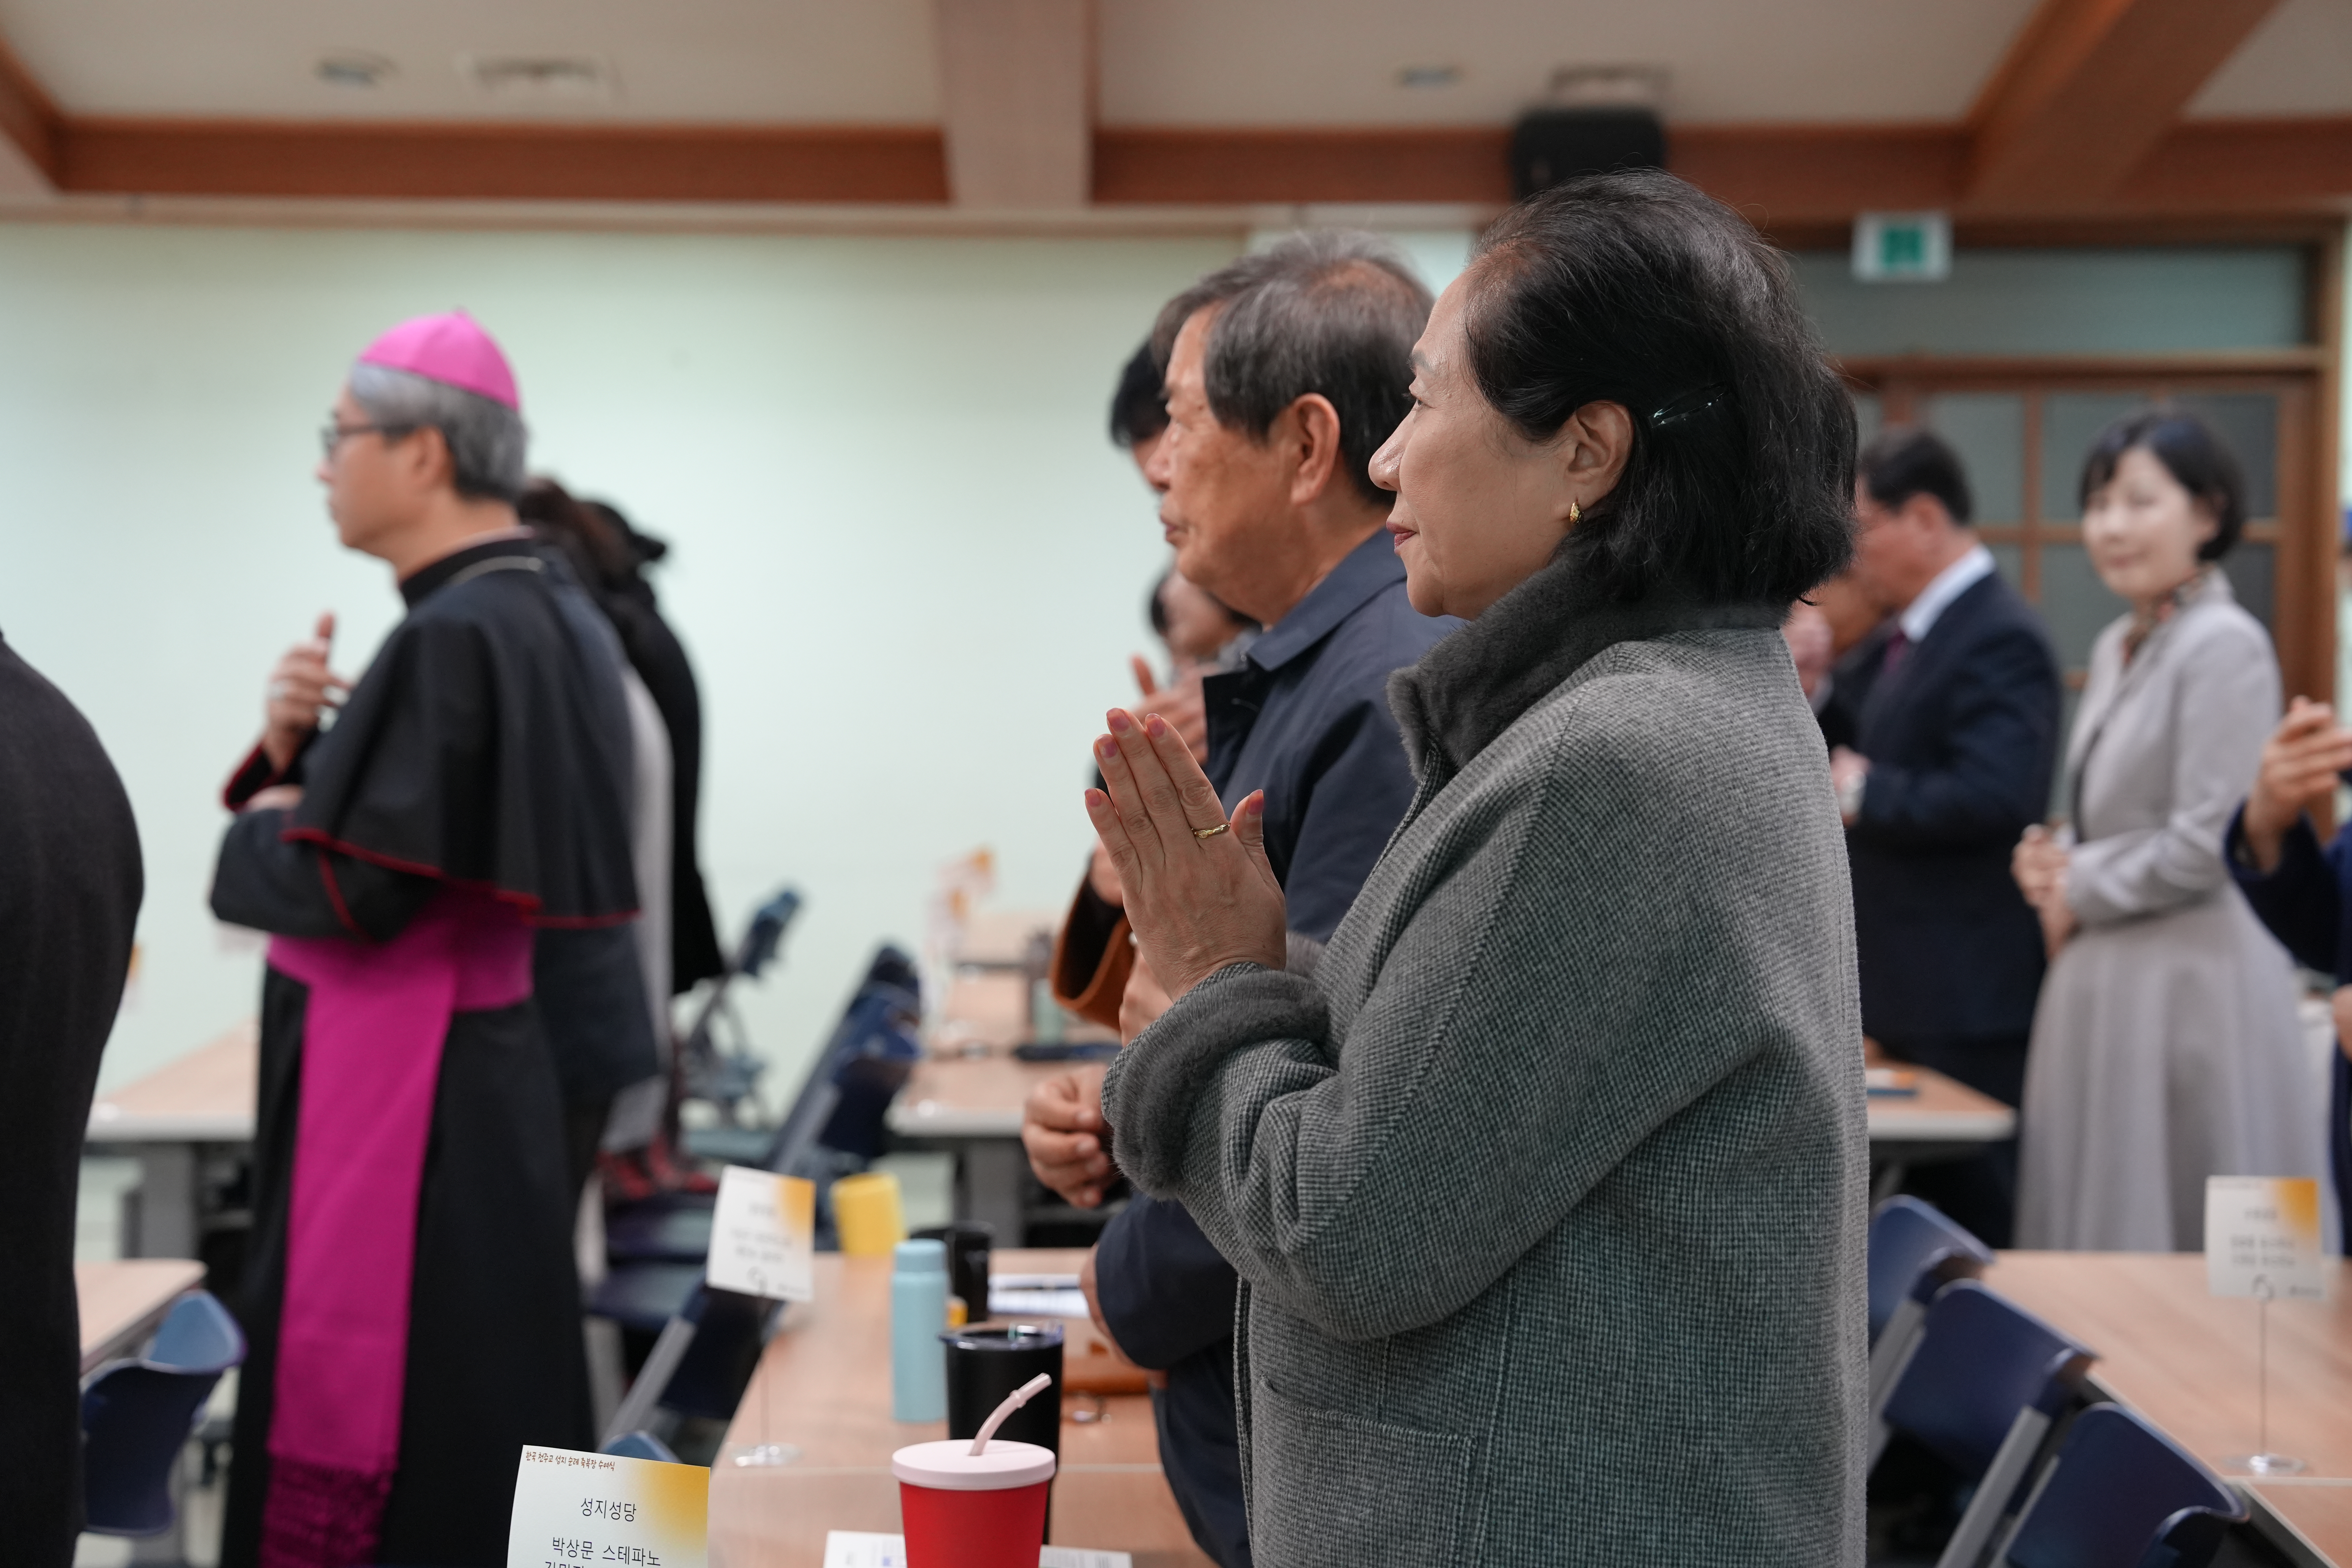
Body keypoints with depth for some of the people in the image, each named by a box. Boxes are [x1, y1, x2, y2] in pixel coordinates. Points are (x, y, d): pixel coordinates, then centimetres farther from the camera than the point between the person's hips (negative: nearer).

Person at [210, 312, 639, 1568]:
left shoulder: (455, 638, -19)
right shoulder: (532, 614, 11)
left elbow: (352, 889, -23)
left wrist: (260, 825, -3)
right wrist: (296, 750, -1)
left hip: (398, 1095, -10)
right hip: (473, 1072, 10)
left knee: (378, 1454, -1)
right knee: (470, 1433, 17)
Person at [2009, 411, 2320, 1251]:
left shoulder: (2225, 646, -13)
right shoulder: (2116, 647, 14)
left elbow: (2206, 845, -17)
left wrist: (2079, 891, -6)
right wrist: (2052, 866, 3)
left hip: (2192, 982, -8)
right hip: (2109, 981, 9)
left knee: (2185, 1235, -1)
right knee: (2100, 1219, 12)